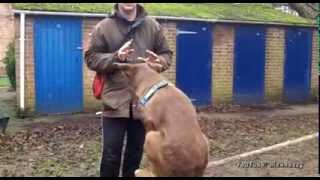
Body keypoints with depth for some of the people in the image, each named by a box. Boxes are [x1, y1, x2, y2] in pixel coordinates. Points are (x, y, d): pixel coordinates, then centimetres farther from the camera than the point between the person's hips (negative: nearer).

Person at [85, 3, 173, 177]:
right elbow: (91, 58, 0)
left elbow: (167, 54, 13)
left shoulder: (153, 26, 8)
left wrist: (159, 63, -11)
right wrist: (115, 57, -17)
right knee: (111, 154, 0)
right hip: (115, 100, -2)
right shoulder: (103, 27, 2)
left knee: (136, 152, 14)